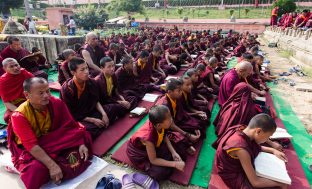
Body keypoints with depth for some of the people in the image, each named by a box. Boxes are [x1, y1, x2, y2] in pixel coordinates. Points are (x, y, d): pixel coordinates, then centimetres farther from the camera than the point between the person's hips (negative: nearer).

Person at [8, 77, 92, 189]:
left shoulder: (57, 103, -15)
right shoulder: (19, 116, -24)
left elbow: (71, 126, -10)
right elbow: (31, 145, -29)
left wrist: (81, 144, -22)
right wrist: (52, 165, -37)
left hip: (54, 139, 4)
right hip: (29, 149, -3)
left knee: (82, 134, -15)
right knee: (37, 168, -35)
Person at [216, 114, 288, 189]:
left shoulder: (242, 130, -16)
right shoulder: (241, 149, -39)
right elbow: (255, 182, -29)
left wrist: (273, 150, 3)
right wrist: (280, 182, -17)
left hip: (239, 165, 9)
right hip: (234, 176, -8)